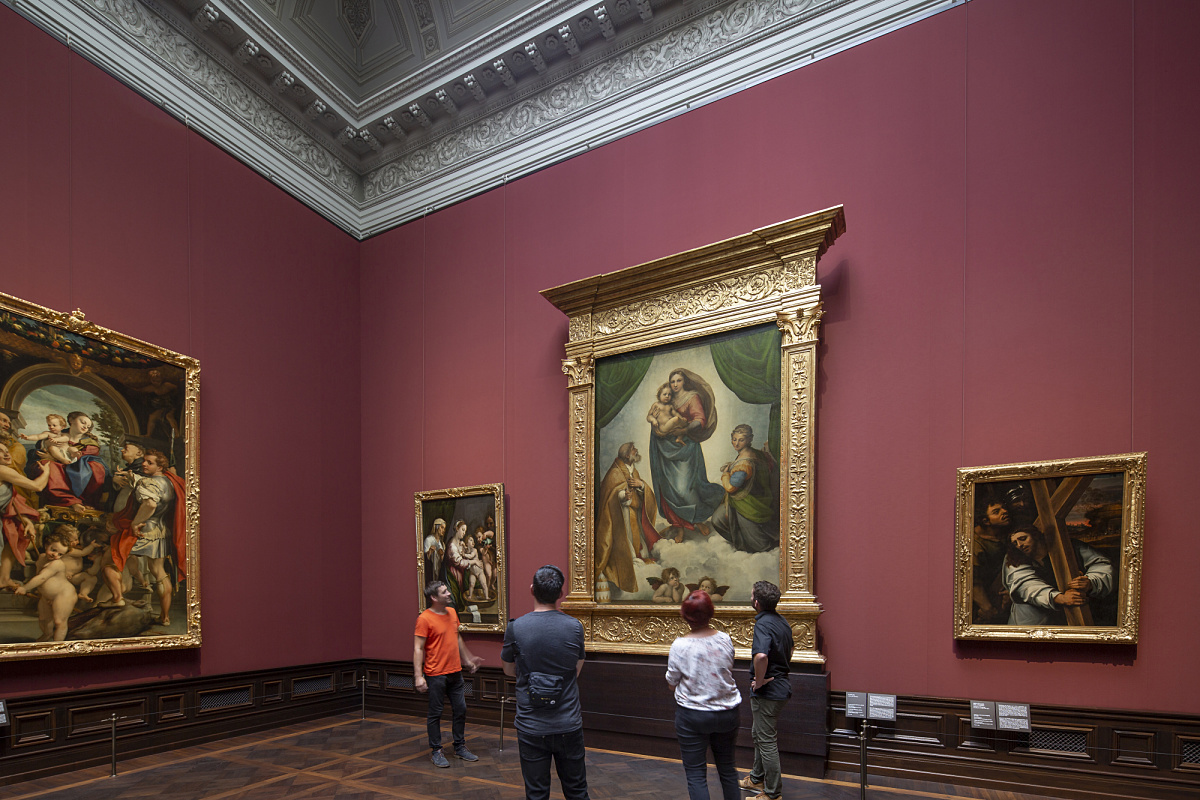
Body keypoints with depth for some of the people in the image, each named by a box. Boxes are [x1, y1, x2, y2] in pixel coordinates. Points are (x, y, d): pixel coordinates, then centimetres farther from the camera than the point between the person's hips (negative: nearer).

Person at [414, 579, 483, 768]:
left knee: (460, 710, 12)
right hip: (436, 674, -7)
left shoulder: (452, 612, 7)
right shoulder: (425, 619, -14)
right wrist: (418, 676, -22)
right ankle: (436, 751, 17)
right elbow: (418, 649, -16)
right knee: (435, 713, 4)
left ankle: (460, 747, 26)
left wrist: (468, 659, 24)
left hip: (455, 672, 7)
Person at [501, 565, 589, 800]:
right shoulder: (575, 627, -8)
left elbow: (509, 670, 5)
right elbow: (576, 670, 5)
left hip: (531, 726, -1)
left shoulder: (515, 628, -12)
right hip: (569, 725, 1)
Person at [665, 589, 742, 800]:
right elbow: (729, 670, 5)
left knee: (696, 773, 8)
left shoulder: (680, 645, -18)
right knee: (727, 768, 21)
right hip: (727, 712, 3)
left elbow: (671, 682, -6)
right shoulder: (725, 639, -10)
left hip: (692, 714, -3)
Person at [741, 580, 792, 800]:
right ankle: (757, 779, 39)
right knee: (759, 734, 24)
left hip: (767, 691, -10)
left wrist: (759, 680, -25)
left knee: (767, 741, 3)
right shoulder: (781, 621, 6)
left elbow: (761, 656, -41)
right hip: (781, 685, 10)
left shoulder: (763, 624, -24)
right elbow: (789, 651, 22)